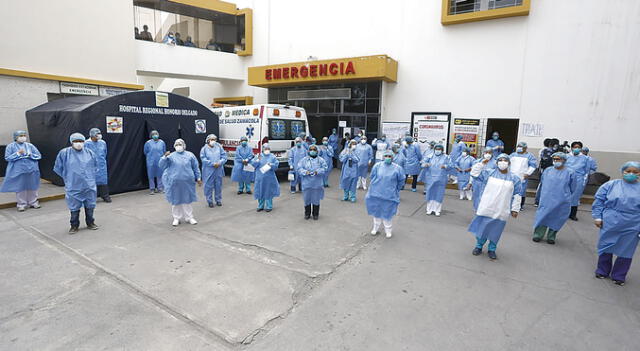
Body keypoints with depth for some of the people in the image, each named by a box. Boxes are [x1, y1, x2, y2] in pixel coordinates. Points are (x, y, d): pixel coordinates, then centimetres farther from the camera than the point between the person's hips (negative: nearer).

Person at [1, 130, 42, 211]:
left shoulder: (30, 145, 7)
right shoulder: (11, 146, 1)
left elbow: (39, 156, 6)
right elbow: (7, 158, -3)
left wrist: (30, 154, -12)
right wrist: (18, 153, -14)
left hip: (31, 170, 2)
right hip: (18, 171, -2)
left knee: (32, 187, 7)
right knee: (20, 188, 1)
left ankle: (33, 202, 19)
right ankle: (21, 204, 12)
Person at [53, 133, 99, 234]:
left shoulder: (89, 152, 0)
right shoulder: (64, 153, -6)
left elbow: (95, 166, 16)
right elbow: (58, 168, 6)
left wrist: (90, 175, 10)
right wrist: (68, 177, 4)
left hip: (89, 186, 2)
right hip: (73, 187, -2)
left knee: (90, 206, 12)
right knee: (74, 207, 8)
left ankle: (90, 223, 27)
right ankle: (74, 226, 23)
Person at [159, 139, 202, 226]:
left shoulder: (190, 155, 5)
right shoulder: (171, 156, 3)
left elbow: (196, 167, 8)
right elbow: (161, 165, -4)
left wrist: (198, 178, 5)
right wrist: (165, 157, -19)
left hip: (187, 182, 0)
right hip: (175, 182, 0)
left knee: (187, 199, 7)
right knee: (175, 200, 7)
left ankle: (189, 217, 19)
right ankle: (176, 218, 21)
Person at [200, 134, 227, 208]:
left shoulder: (219, 147, 5)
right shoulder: (204, 148, -2)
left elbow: (224, 156, 2)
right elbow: (203, 159, -10)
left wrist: (219, 163, -13)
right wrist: (212, 164, -18)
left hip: (219, 170, 3)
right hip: (209, 171, -3)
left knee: (218, 185, 11)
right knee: (209, 186, 3)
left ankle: (218, 200, 25)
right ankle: (210, 201, 16)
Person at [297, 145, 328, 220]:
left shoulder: (320, 160, 4)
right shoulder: (304, 160, 5)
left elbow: (324, 168, -4)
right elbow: (299, 168, -2)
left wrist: (317, 171, -20)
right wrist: (305, 172, -19)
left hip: (317, 183, 0)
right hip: (306, 183, 0)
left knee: (316, 199, 6)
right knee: (307, 199, 6)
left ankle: (315, 214, 21)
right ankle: (307, 214, 23)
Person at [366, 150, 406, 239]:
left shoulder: (397, 168, -7)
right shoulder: (377, 166, -5)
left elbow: (401, 181, 4)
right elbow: (372, 177, 8)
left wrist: (395, 190, 9)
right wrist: (376, 186, 10)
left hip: (390, 195, -1)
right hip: (376, 194, 2)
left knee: (387, 214, 6)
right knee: (376, 212, 14)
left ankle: (388, 230, 27)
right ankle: (375, 228, 34)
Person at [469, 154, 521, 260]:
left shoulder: (514, 178, 4)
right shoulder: (488, 173, 2)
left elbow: (516, 196, 5)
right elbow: (474, 173, 2)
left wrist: (515, 209, 3)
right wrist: (482, 163, -6)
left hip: (501, 211, 1)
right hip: (486, 209, 0)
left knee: (495, 231, 9)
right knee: (482, 228, 7)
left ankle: (492, 249, 26)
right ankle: (479, 247, 25)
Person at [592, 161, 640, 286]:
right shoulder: (611, 185, -1)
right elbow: (599, 201, 0)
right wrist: (597, 217, -6)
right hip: (610, 224, -1)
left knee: (625, 251, 9)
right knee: (606, 248, 11)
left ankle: (619, 276, 25)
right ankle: (602, 271, 28)